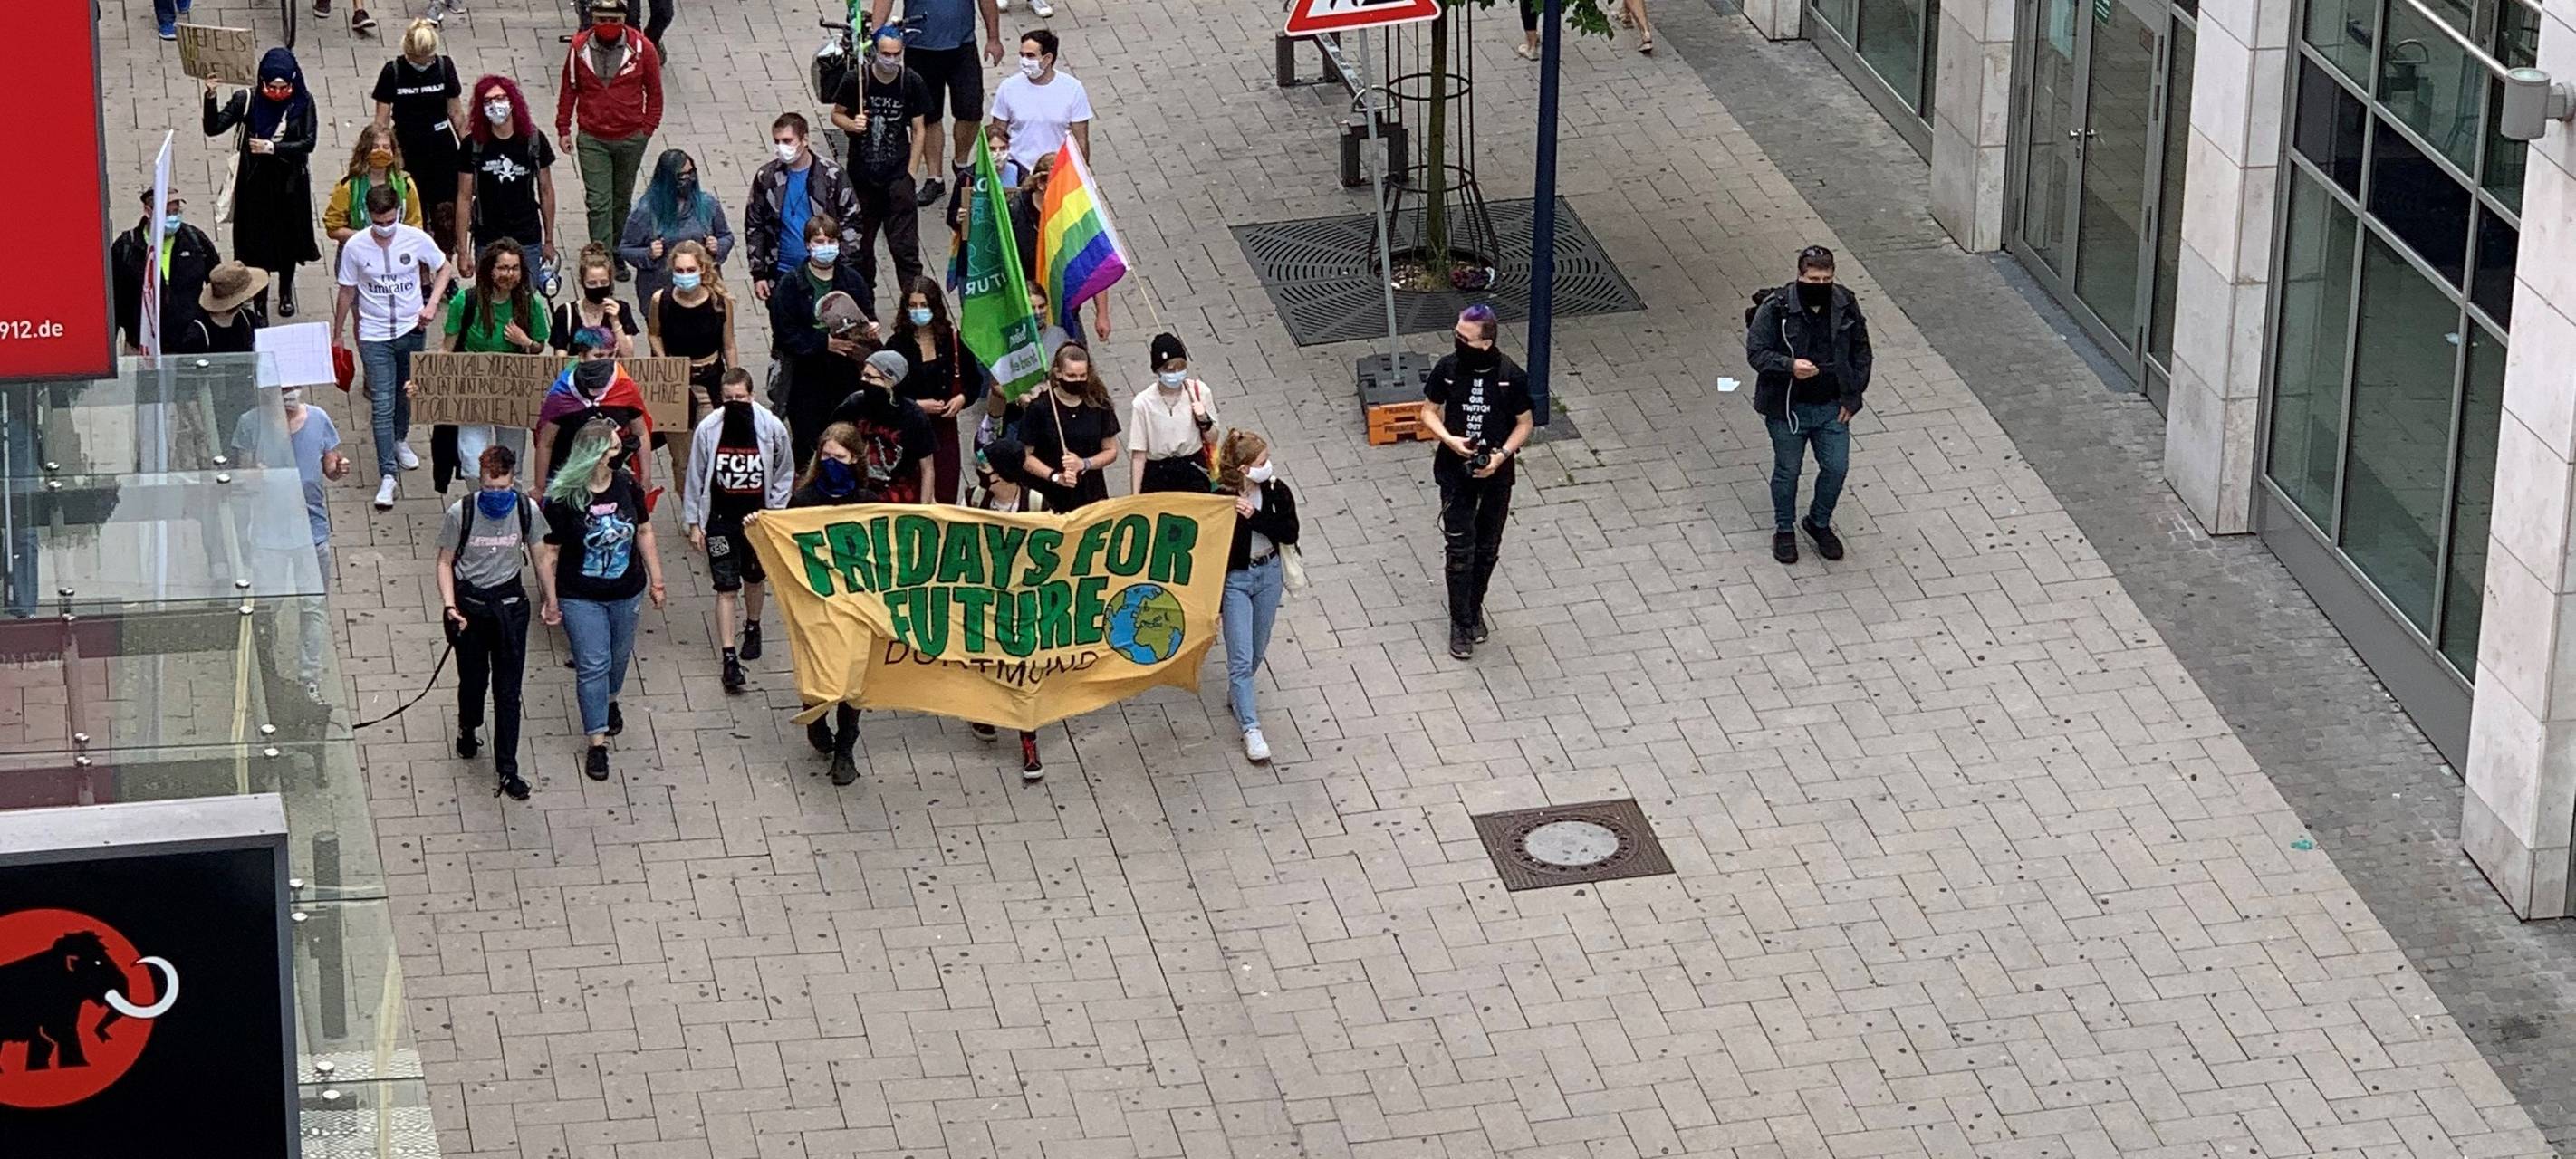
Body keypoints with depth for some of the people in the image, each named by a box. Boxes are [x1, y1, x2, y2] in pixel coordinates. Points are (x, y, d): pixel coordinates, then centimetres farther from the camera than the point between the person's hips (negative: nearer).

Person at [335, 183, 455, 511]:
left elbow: (445, 268, 6)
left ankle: (400, 440, 50)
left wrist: (432, 304, -9)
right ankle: (387, 475, -7)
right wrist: (337, 334, 8)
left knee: (407, 393, 21)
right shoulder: (355, 248, -12)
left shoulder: (416, 239, -10)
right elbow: (347, 293, 0)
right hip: (375, 336, -2)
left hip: (411, 330, 2)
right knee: (382, 405, -7)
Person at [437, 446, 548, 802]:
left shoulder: (527, 510, -11)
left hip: (510, 602, 1)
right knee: (473, 678, 15)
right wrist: (450, 606, -17)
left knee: (508, 688, 1)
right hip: (469, 600, -1)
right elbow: (445, 562, -6)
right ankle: (468, 729, 49)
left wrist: (549, 599, 12)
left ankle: (508, 769, 8)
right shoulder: (461, 512, -17)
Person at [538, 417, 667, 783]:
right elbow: (548, 552, -12)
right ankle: (597, 742, 8)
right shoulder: (562, 498, -21)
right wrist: (551, 600, -9)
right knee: (593, 666, -2)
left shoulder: (627, 486, -7)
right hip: (580, 598, -4)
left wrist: (656, 580, 10)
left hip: (626, 592, 4)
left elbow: (644, 532, 6)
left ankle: (610, 700, 53)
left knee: (619, 656, 23)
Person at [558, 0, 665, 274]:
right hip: (592, 140, -1)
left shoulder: (642, 49, -8)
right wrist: (563, 128, 4)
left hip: (630, 139, 1)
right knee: (598, 203, -7)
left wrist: (647, 129, -2)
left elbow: (654, 92, 2)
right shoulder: (579, 47, -5)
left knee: (622, 202, 15)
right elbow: (568, 89, 5)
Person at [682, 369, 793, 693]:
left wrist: (774, 512, -2)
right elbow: (696, 477, -3)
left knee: (754, 579, 22)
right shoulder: (708, 428, -12)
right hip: (720, 519, -1)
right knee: (726, 589, -3)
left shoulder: (772, 428, -12)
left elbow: (785, 473, 3)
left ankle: (752, 628, 48)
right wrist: (693, 523, -1)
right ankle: (729, 658, -2)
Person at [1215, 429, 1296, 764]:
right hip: (1233, 579, -5)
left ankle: (1236, 695, 48)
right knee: (1241, 658, -4)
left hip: (1269, 573, 5)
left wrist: (1255, 517, -29)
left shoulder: (1277, 492, -11)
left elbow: (1289, 533, -15)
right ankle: (1251, 730, 3)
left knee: (1257, 651, 21)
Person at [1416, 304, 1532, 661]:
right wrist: (1448, 439, -19)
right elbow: (1429, 412, 0)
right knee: (1459, 549, -1)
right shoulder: (1447, 368, -12)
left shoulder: (1511, 377, -15)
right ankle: (1461, 623, 11)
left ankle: (1474, 608, 36)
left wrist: (1501, 455, -18)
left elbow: (1525, 423, -3)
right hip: (1455, 472, 0)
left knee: (1487, 548, 15)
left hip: (1496, 474, 0)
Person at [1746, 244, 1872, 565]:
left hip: (1833, 407, 3)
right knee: (1787, 470, 11)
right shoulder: (1775, 308, -18)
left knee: (1836, 467, 9)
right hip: (1788, 408, -3)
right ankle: (1784, 529, 33)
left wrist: (1852, 397, 0)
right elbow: (1756, 352, -16)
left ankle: (1819, 523, 35)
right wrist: (1789, 365, -34)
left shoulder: (1846, 304, -6)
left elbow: (1861, 352, 5)